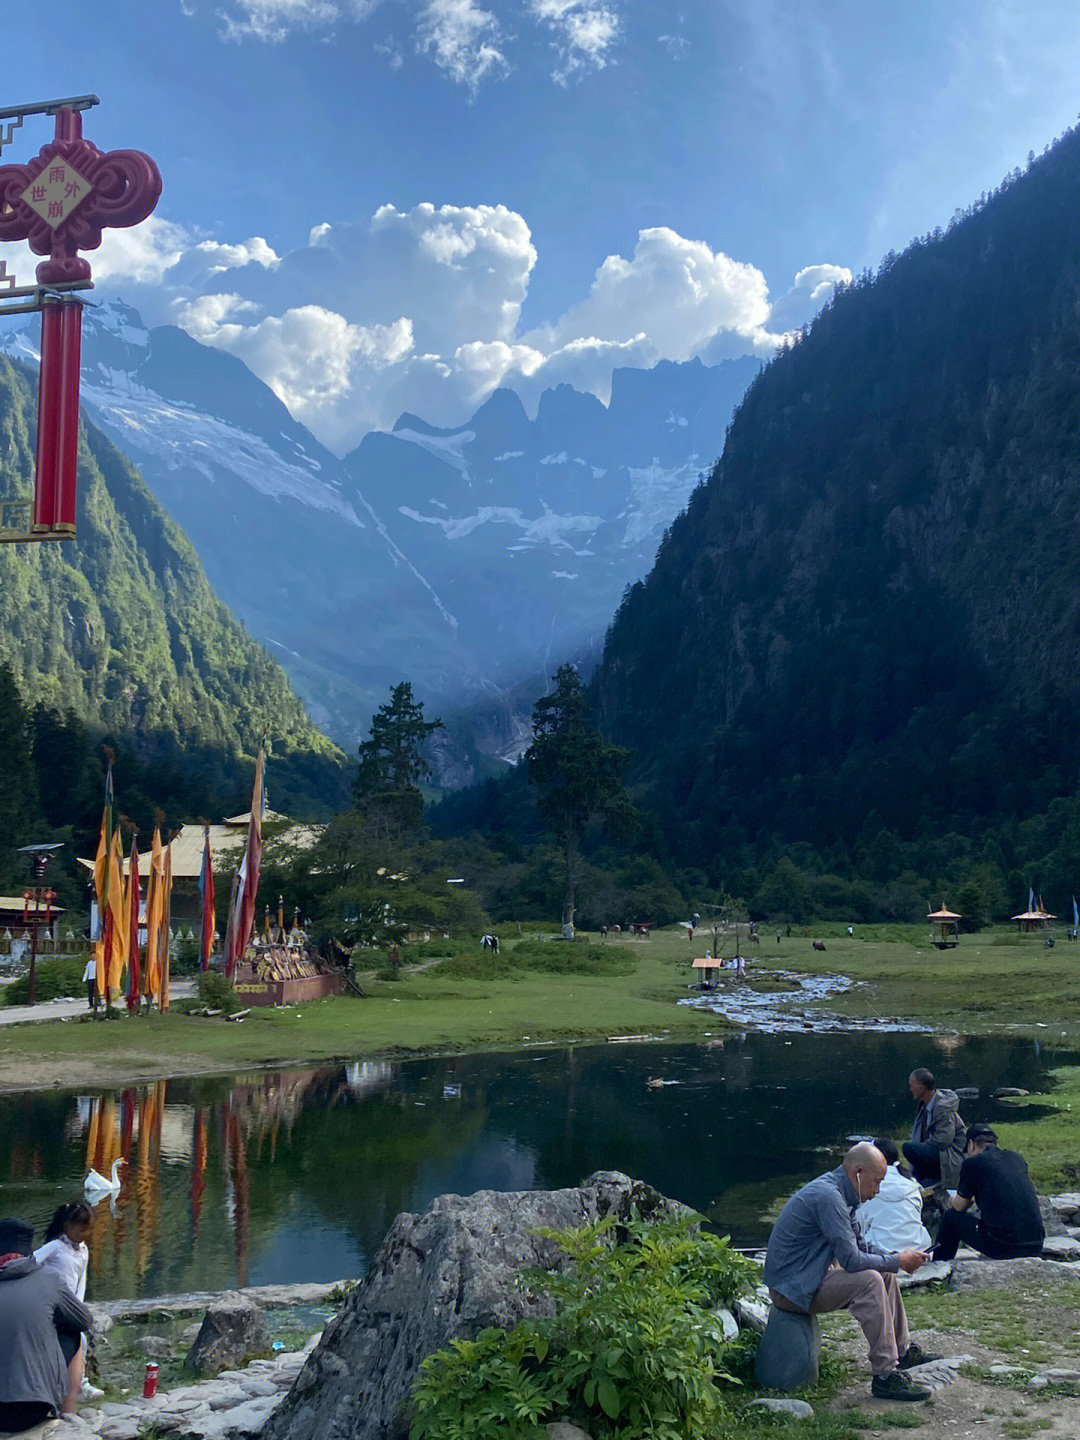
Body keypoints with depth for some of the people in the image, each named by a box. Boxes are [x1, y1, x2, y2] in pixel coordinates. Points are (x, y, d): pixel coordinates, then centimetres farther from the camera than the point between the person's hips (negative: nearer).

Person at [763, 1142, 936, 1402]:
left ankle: (903, 1351, 27)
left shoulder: (836, 1191, 9)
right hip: (794, 1288, -11)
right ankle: (885, 1376, -22)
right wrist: (897, 1261, -14)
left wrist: (897, 1256, 3)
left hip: (812, 1276, 11)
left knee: (886, 1274, 16)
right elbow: (852, 1260, -27)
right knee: (869, 1280, -26)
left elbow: (859, 1245, 18)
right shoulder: (827, 1195, -24)